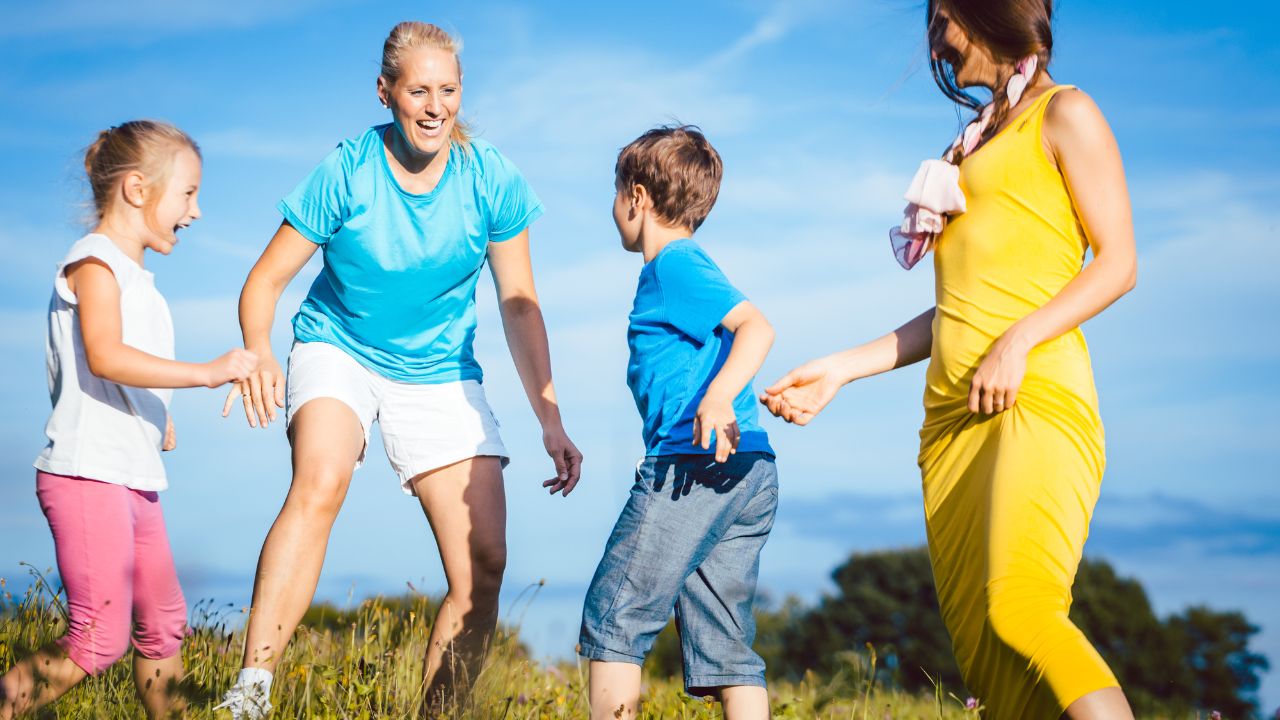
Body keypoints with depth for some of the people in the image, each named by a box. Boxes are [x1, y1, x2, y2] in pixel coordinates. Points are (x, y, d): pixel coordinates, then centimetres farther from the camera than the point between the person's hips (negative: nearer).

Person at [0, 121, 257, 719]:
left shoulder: (137, 278, 21)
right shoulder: (95, 261, -8)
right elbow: (105, 356, -24)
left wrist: (157, 419, 11)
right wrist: (207, 372, -28)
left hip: (135, 483, 10)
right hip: (86, 475, -10)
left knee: (163, 626, 14)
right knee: (99, 643, -14)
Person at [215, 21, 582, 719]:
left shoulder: (492, 180, -11)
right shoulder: (345, 174, -17)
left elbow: (519, 304, -4)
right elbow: (264, 282, -13)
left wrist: (550, 420, -9)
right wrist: (259, 352, -35)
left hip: (439, 372, 3)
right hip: (338, 349, -3)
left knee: (483, 565, -7)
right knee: (320, 480, -35)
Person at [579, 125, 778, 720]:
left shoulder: (673, 265, -5)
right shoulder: (689, 268, 24)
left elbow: (756, 326, -18)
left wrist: (718, 396, -32)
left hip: (695, 465, -9)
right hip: (752, 473, 9)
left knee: (614, 612, -3)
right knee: (725, 645, 7)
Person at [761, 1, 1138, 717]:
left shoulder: (1065, 115, 7)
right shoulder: (977, 146, 27)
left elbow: (1119, 263, -3)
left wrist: (1019, 340, -16)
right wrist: (842, 369, 21)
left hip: (1036, 396, -7)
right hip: (954, 411, 7)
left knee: (1019, 610, -27)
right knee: (978, 640, -5)